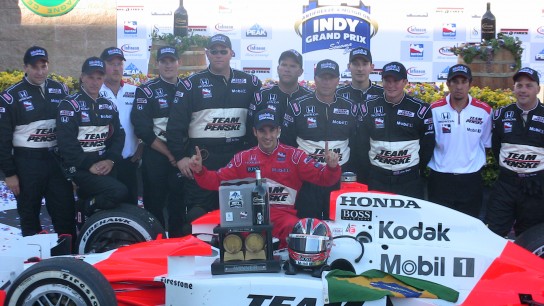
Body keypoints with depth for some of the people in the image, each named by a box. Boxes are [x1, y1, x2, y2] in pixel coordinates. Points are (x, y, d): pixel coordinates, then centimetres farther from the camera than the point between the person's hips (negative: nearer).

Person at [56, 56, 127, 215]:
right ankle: (86, 208, -3)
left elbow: (118, 135, 10)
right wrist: (89, 165, -18)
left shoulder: (109, 105, 14)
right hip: (79, 168, -6)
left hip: (104, 165, 7)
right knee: (119, 192, -24)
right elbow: (66, 142, -14)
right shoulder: (70, 104, -5)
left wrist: (111, 160, -7)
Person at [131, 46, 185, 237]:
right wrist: (169, 154, -11)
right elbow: (143, 130, -8)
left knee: (179, 205, 7)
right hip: (155, 155, -3)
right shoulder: (146, 91, -1)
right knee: (155, 204, 2)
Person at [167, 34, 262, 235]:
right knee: (198, 213, -3)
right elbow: (175, 124, -1)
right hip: (201, 156, -2)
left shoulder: (249, 83, 8)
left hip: (238, 157, 2)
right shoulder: (191, 84, 2)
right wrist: (180, 156, -6)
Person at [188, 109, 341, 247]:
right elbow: (218, 180, 12)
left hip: (283, 215, -1)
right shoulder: (243, 158, 14)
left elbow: (322, 178, 1)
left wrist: (332, 167, -21)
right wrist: (199, 171, -6)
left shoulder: (294, 155, 6)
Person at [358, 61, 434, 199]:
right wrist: (369, 169, 5)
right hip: (377, 178, 1)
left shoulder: (420, 109, -4)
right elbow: (362, 142, 7)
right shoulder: (369, 107, 1)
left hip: (410, 179, -1)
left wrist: (419, 169, 4)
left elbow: (428, 144, 4)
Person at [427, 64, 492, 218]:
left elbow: (486, 143, 9)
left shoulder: (484, 111, -1)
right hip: (440, 179, -1)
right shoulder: (434, 110, -4)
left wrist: (478, 164, 6)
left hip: (472, 181, 1)